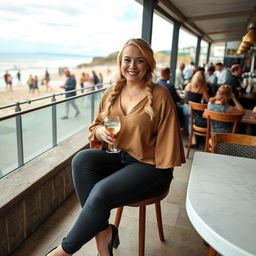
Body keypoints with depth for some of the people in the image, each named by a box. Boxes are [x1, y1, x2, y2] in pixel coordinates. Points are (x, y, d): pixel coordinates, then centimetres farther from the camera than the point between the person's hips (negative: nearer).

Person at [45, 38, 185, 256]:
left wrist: (163, 172, -10)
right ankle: (103, 232, -11)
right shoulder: (112, 93, 5)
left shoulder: (160, 95, -10)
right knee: (81, 159, -23)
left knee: (102, 191, -27)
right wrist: (100, 131, -9)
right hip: (117, 157, 6)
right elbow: (95, 125, 14)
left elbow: (166, 138, -8)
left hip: (149, 166, -5)